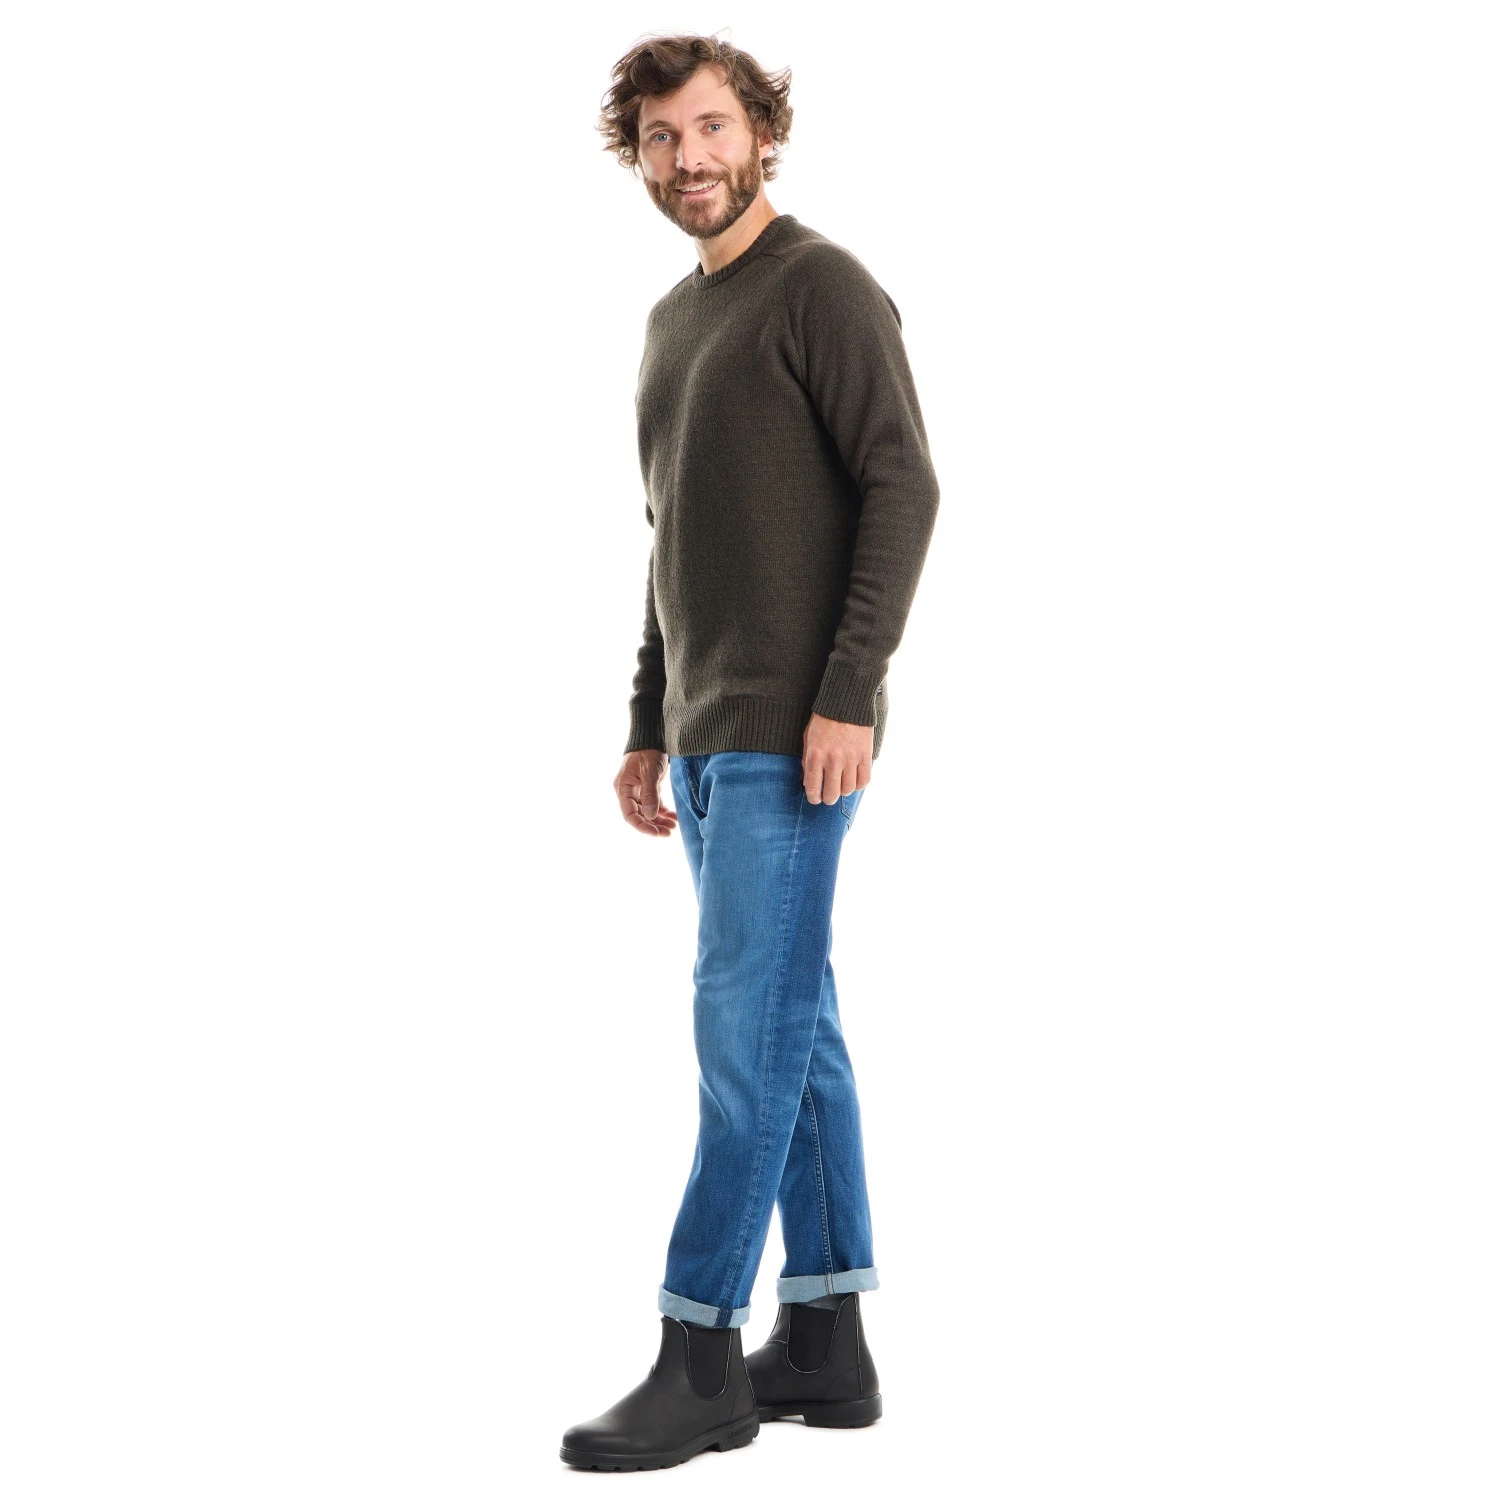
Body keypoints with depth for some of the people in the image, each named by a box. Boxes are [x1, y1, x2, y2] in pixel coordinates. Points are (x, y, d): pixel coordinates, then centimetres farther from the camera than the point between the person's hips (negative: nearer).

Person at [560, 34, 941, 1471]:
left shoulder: (824, 286, -7)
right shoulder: (673, 321, 19)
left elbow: (903, 489, -14)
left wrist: (849, 695, -21)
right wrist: (648, 731, 19)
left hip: (793, 735, -9)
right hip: (707, 739, 9)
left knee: (748, 1025, -8)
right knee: (792, 1029, 10)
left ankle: (699, 1355, -3)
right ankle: (824, 1340, 16)